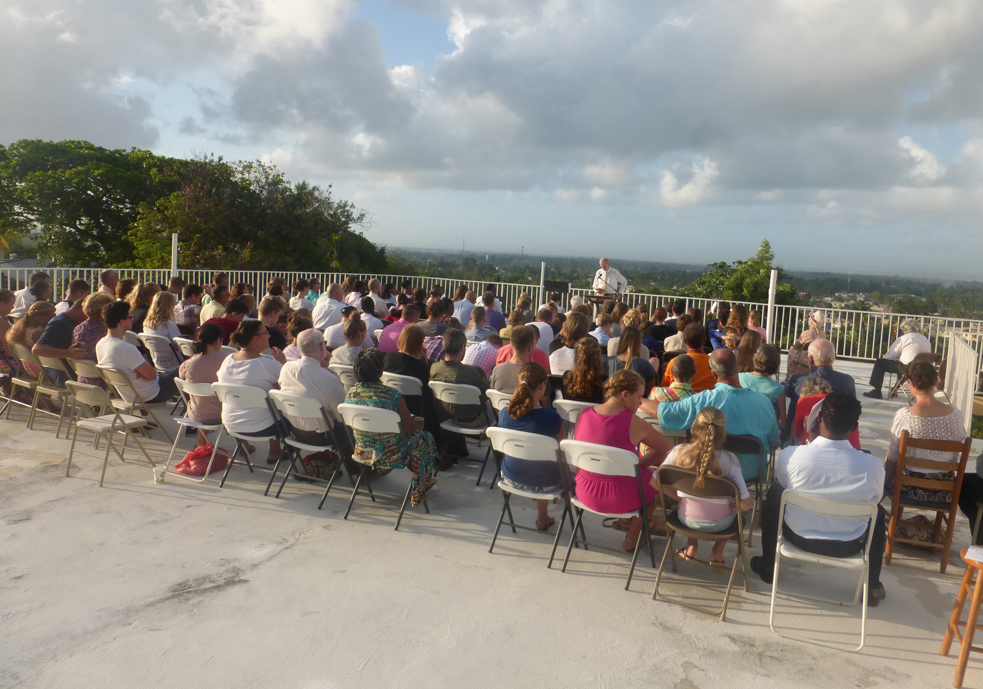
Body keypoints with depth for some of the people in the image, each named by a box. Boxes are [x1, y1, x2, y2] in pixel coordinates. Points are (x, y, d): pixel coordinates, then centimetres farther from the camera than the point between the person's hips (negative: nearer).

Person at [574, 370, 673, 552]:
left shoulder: (584, 415, -5)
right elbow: (667, 448, -10)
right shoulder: (633, 423, -20)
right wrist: (638, 462, 2)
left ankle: (627, 521, 35)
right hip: (619, 499, -6)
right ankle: (632, 538, 34)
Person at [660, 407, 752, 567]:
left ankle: (691, 548, 34)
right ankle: (717, 552, 28)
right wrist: (736, 508, 2)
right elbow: (745, 503, -21)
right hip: (719, 524, -2)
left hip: (686, 519, 2)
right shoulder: (728, 460, -24)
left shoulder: (678, 452, -18)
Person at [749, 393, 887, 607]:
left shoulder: (790, 455, -25)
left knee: (773, 493, 29)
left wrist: (811, 437, 7)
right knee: (878, 512, 31)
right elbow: (874, 499, -2)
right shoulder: (873, 465, -24)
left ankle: (767, 566, 41)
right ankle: (872, 586, 38)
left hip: (799, 537, 0)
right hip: (849, 546, 1)